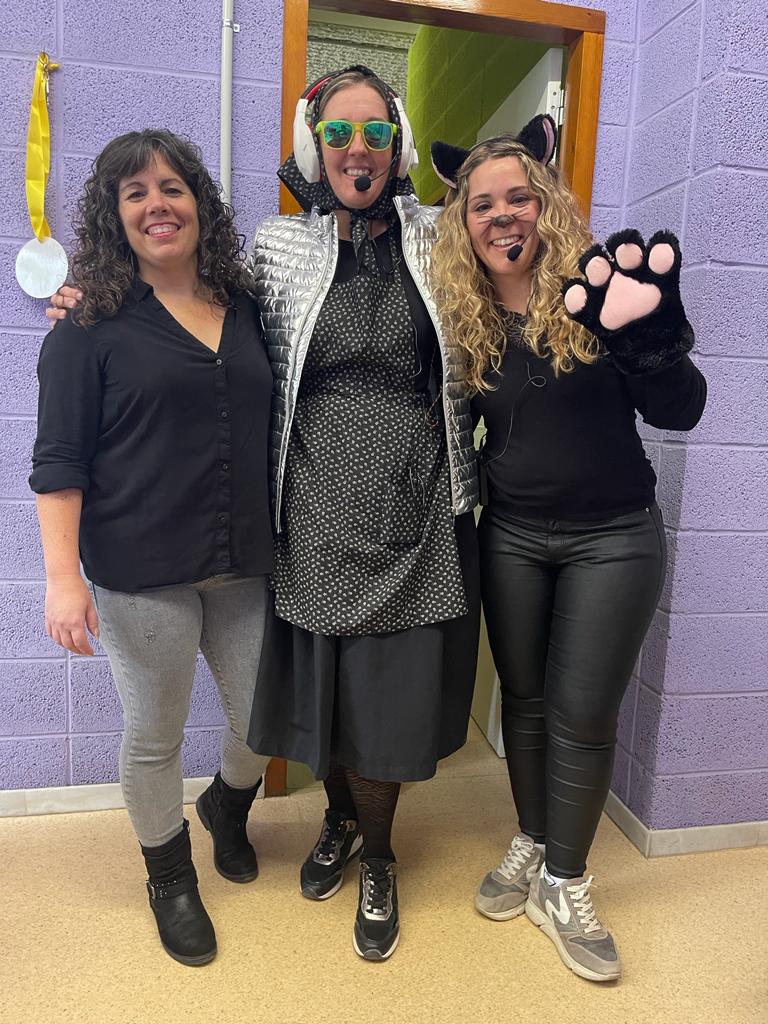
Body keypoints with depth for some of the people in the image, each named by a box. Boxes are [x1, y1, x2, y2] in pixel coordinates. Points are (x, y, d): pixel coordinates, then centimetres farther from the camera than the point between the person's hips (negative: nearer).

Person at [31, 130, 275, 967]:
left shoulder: (247, 310, 8)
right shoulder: (92, 323, -4)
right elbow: (58, 459, -6)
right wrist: (62, 578, -12)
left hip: (244, 566, 4)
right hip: (141, 574, -4)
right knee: (154, 736, 10)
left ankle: (227, 807, 49)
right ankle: (171, 881, 39)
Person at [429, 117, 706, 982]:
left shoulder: (599, 287, -9)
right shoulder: (460, 314, 0)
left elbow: (680, 412, -12)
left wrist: (651, 340, -28)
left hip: (613, 538, -2)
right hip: (511, 536, 3)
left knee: (582, 715, 6)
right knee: (524, 699, 14)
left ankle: (565, 886, 27)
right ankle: (531, 844, 37)